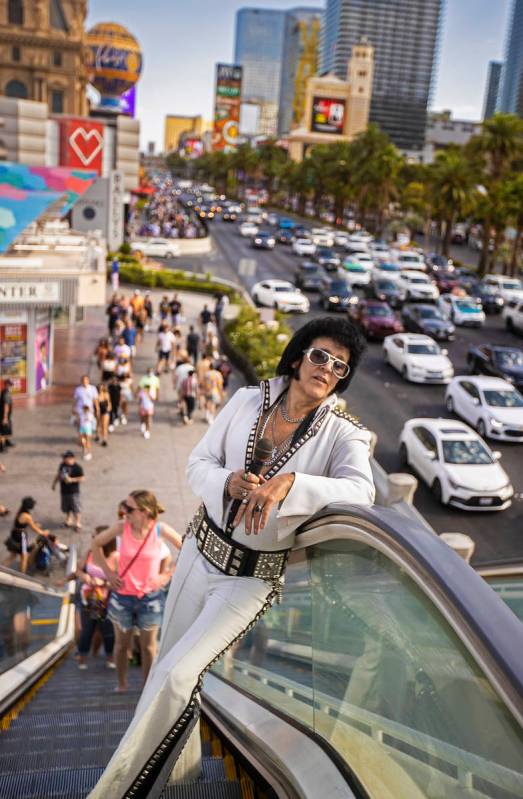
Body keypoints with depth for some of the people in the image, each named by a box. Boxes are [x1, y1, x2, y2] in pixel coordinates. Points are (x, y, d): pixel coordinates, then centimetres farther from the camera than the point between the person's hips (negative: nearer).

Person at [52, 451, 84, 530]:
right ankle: (69, 520, 40)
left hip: (73, 491, -6)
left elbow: (82, 478, -17)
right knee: (66, 507, 19)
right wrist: (54, 483, 17)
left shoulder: (77, 467, -18)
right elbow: (58, 474, 17)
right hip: (64, 490, 6)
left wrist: (72, 479, -25)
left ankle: (77, 523, 16)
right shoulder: (62, 465, 1)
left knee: (75, 508, 2)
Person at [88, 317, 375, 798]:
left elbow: (360, 491, -31)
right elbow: (198, 463, 0)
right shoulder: (248, 401, -3)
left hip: (252, 578, -4)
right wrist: (229, 482, -22)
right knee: (166, 666, 18)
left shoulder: (343, 434, -12)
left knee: (176, 676, -11)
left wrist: (290, 482, -44)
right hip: (201, 550, 5)